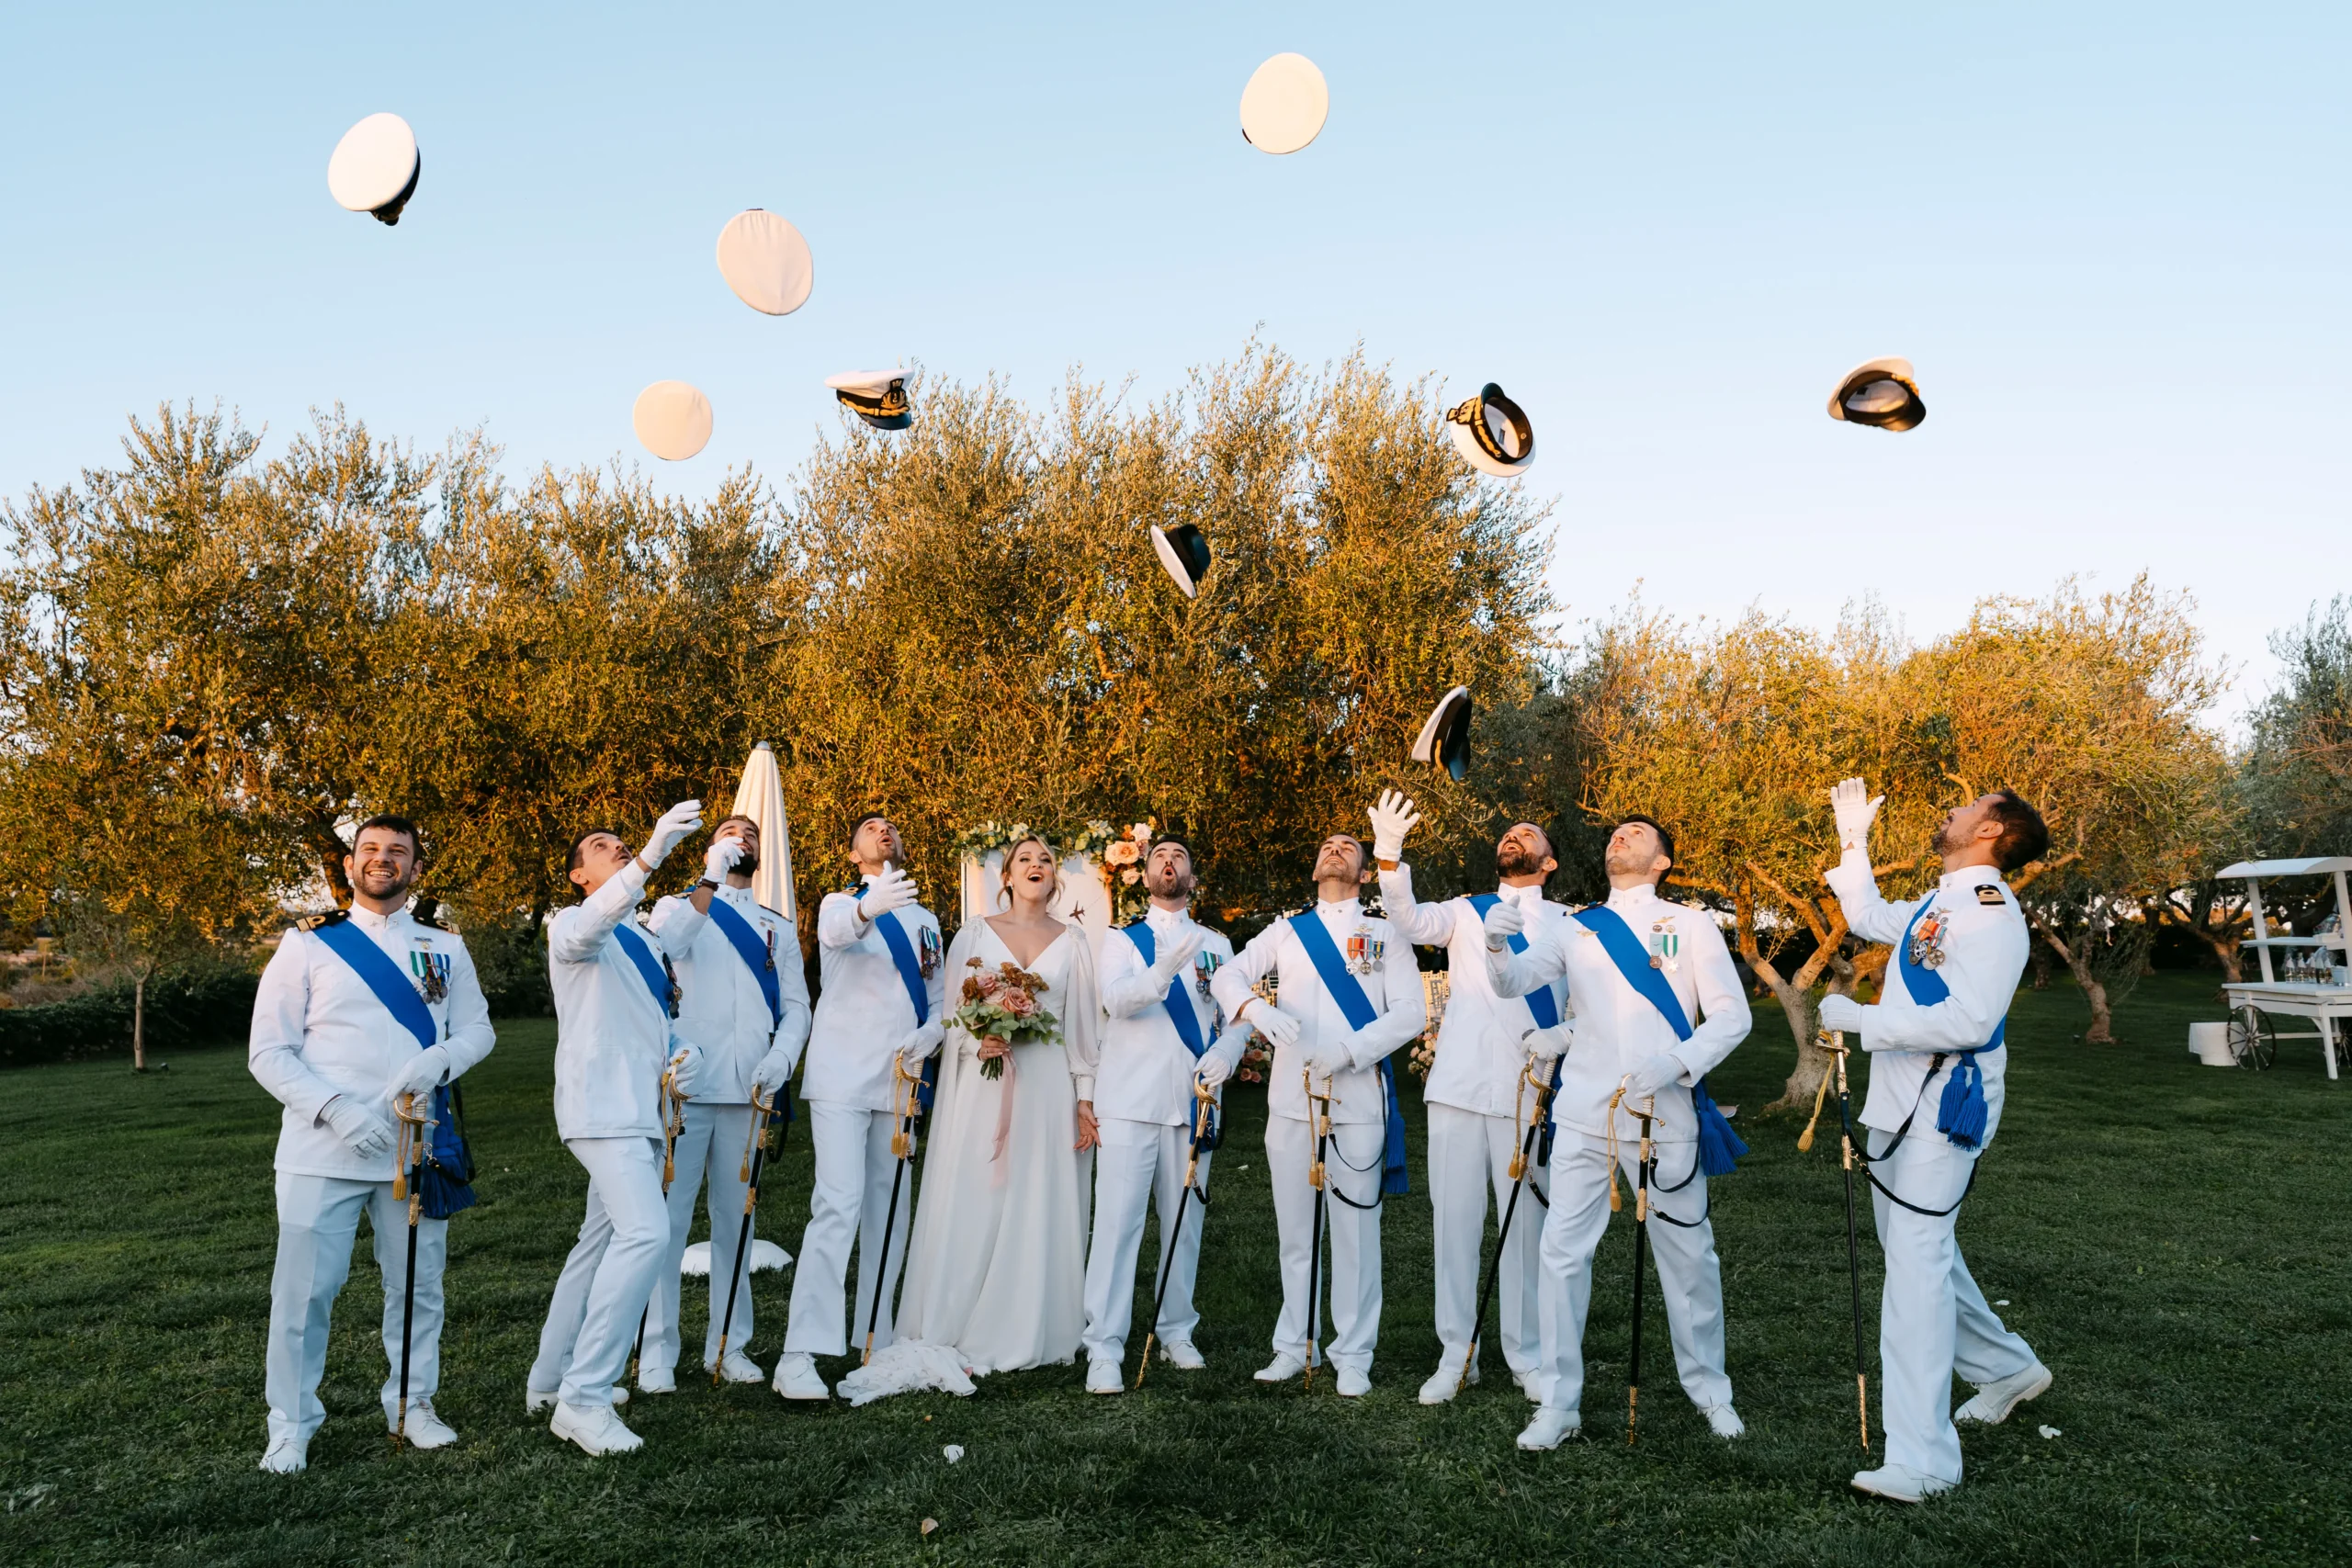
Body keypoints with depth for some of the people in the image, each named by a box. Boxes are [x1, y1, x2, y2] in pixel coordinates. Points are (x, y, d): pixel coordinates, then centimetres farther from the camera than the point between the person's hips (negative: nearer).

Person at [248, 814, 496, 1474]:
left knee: (417, 1284, 11)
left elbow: (479, 1029, 10)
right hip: (321, 1149, -2)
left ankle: (412, 1405, 28)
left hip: (416, 1145, 3)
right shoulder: (307, 945, 2)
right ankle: (291, 1426, 16)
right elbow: (268, 1053, -1)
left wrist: (438, 1059, -13)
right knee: (305, 1289, -1)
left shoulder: (445, 948, 11)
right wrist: (338, 1112, -15)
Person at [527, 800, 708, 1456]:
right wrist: (651, 856, -45)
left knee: (602, 1242, 16)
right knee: (645, 1232, -23)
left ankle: (548, 1381, 30)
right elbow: (585, 929, -30)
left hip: (644, 1111, 9)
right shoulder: (572, 927, -3)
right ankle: (584, 1397, -17)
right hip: (602, 1105, -9)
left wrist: (684, 1055, 1)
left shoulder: (646, 941, 22)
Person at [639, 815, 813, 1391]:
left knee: (735, 1219, 8)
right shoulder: (678, 906, 10)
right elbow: (662, 946, -14)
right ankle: (658, 1350, 5)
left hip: (748, 1090, 3)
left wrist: (782, 1055, -8)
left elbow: (796, 1005, 11)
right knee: (669, 1218, -4)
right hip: (684, 1085, -3)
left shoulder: (779, 928, 20)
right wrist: (712, 879, -19)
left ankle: (728, 1345, 17)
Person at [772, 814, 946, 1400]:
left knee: (889, 1209, 10)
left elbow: (938, 1002, 17)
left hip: (898, 1082, 6)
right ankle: (798, 1356, -18)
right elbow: (836, 933, -23)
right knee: (839, 1204, -17)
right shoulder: (838, 904, 3)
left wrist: (927, 1038, -7)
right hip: (842, 1077, -5)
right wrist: (867, 910, -47)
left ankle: (875, 1340, 22)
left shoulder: (925, 921, 18)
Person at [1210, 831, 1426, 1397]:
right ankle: (1293, 1345, 20)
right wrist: (1256, 1008, -19)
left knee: (1356, 1228, 1)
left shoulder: (1386, 935, 7)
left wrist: (1350, 1050, -17)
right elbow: (1227, 976, 4)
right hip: (1291, 1097, 2)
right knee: (1294, 1229, 9)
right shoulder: (1287, 932, 14)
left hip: (1359, 1100, -2)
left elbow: (1411, 1012, -3)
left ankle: (1353, 1354, 12)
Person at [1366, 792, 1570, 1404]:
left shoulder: (1568, 924, 7)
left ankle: (1528, 1357, 17)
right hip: (1457, 1088, 2)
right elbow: (1411, 921, -7)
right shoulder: (1465, 911, 11)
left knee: (1525, 1224, 4)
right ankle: (1455, 1354, 14)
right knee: (1455, 1219, 5)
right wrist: (1389, 853, -23)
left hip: (1528, 1095, -1)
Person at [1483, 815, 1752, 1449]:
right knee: (1564, 1250, -1)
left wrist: (1676, 1063, -18)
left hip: (1665, 1114, -1)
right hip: (1586, 1115, 1)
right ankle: (1559, 1402, 9)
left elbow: (1732, 1015, 0)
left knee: (1688, 1255, 8)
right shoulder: (1575, 928, 12)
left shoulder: (1691, 924, 6)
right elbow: (1514, 982, 0)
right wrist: (1497, 944, -23)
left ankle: (1709, 1389, 29)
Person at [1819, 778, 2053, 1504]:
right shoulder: (1938, 903, 14)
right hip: (1898, 1104, 10)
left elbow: (1968, 1018, -27)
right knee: (1917, 1249, 22)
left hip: (1942, 1107, -10)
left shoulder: (1991, 912, -16)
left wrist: (1862, 1020, -21)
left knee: (1917, 1261, -12)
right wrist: (1853, 840, 31)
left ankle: (1921, 1459, -10)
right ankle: (2007, 1369, 42)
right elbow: (1870, 918, 35)